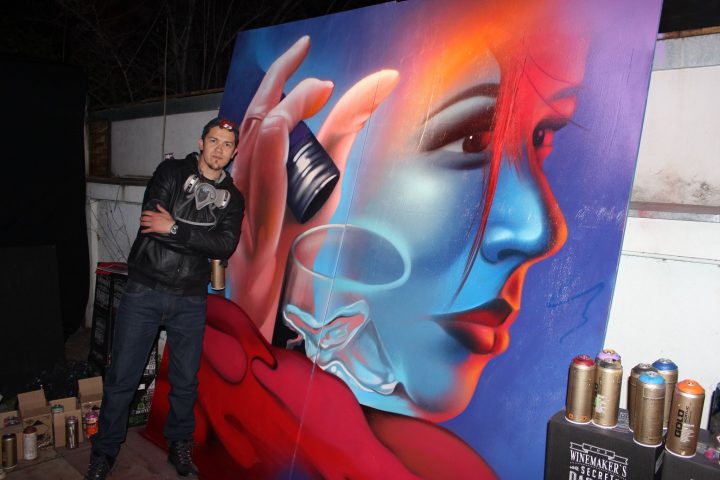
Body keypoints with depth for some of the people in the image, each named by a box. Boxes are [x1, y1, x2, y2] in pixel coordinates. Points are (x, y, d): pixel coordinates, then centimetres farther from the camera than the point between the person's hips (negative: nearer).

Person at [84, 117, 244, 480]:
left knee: (186, 380, 12)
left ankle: (179, 445, 35)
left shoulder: (233, 198, 6)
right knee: (122, 377, 7)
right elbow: (151, 221, -15)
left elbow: (225, 246, -11)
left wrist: (175, 227, -18)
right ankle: (104, 451, 29)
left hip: (191, 300, 2)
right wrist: (202, 238, -14)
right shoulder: (171, 172, 0)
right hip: (143, 291, -2)